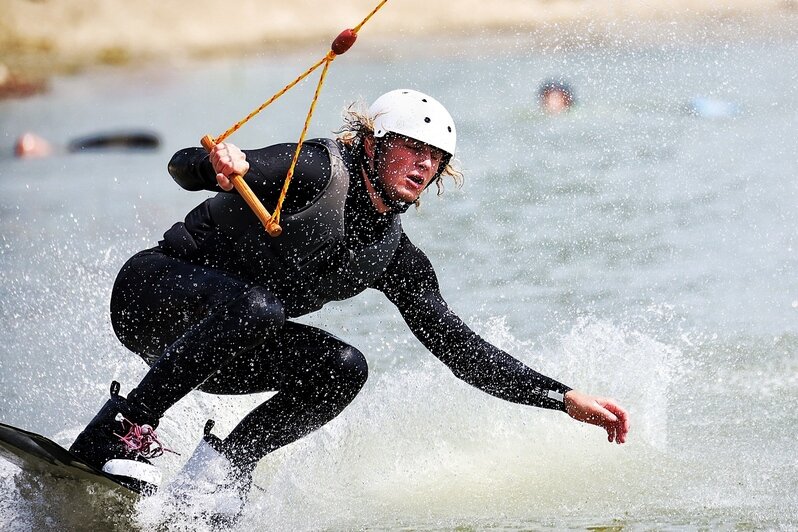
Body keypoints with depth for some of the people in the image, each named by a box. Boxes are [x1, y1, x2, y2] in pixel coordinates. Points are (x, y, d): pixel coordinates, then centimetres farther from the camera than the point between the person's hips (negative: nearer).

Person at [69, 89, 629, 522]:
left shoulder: (394, 255, 4)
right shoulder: (318, 170, -16)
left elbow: (459, 347, 4)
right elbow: (183, 167, -23)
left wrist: (566, 398, -4)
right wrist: (216, 165, -49)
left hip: (222, 348, 7)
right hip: (153, 292, -7)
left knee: (343, 368, -15)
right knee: (254, 305, -37)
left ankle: (219, 467, -10)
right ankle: (120, 431, -32)